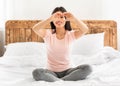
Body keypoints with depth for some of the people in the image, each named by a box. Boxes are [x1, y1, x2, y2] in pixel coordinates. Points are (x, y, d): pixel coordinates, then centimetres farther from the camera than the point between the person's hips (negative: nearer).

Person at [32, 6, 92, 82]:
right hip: (51, 71, -1)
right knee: (36, 72, -31)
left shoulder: (70, 34, -2)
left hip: (67, 70, 2)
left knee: (87, 68, -24)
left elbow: (85, 29, -20)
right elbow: (35, 29, -24)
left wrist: (74, 19, -36)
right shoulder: (48, 33, -4)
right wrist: (50, 18, -37)